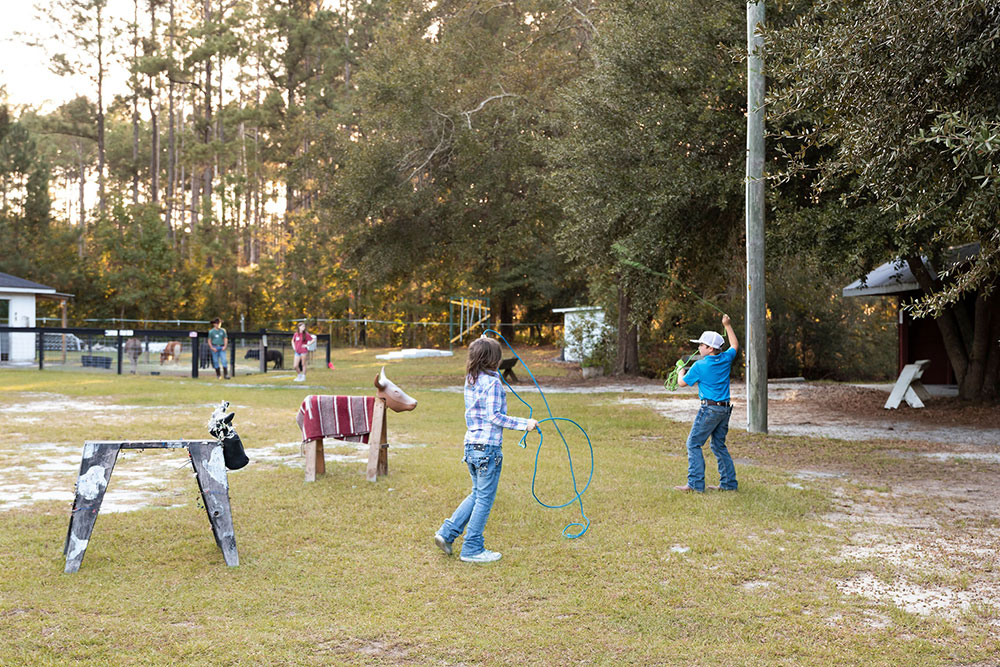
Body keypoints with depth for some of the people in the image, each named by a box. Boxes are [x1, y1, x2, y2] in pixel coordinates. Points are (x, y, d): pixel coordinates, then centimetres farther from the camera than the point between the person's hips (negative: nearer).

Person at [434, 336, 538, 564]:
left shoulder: (470, 380, 7)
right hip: (488, 447, -9)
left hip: (471, 445, 9)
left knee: (477, 494, 21)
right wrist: (525, 424, -17)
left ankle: (447, 532, 16)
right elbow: (494, 416, -20)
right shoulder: (492, 382, -16)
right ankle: (472, 549, 10)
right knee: (485, 498, 3)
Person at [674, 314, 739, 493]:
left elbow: (682, 383, 1)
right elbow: (735, 346, 28)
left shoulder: (700, 366, -11)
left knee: (693, 444, -2)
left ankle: (695, 483, -9)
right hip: (725, 408, 7)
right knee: (719, 445, 16)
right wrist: (728, 326, 34)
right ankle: (729, 483, 15)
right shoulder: (725, 359, 5)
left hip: (710, 409, -7)